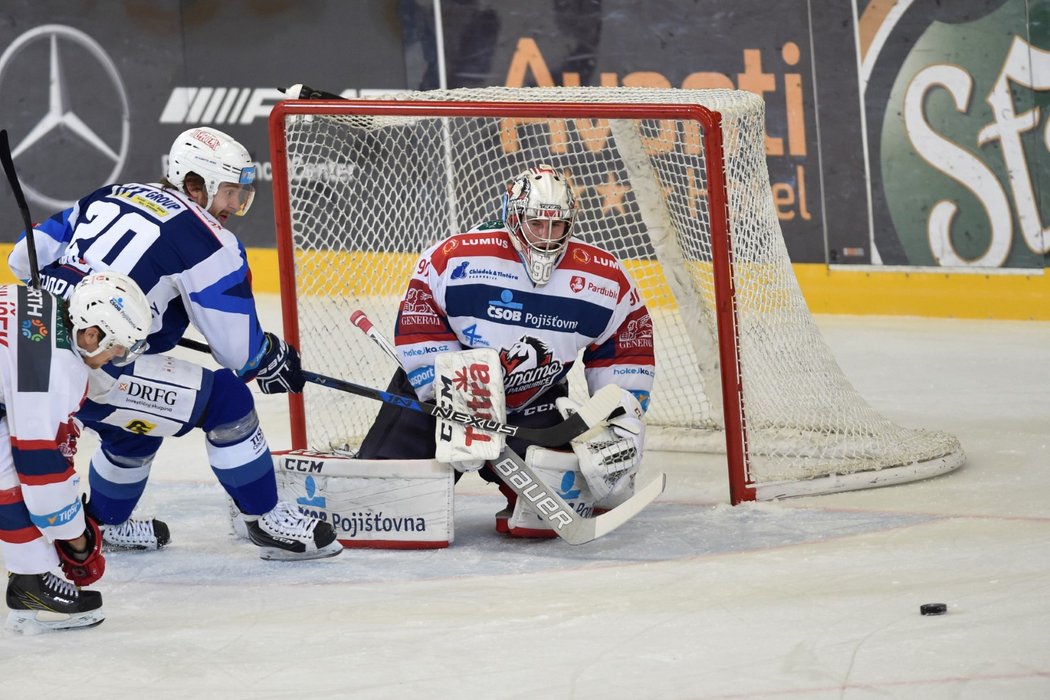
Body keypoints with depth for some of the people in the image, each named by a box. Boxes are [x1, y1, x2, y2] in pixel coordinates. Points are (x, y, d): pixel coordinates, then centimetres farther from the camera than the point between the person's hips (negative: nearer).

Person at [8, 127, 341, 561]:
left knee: (135, 423, 34)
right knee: (227, 403, 4)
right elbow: (239, 349, -2)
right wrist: (275, 360, 19)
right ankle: (267, 523, 13)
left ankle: (103, 524, 51)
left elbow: (24, 259, 18)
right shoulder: (208, 240, -5)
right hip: (95, 373, -8)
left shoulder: (109, 198, 16)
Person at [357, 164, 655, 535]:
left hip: (535, 404, 2)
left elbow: (629, 349, 2)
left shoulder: (604, 278, -9)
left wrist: (625, 420, -7)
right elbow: (419, 329, -17)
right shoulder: (455, 257, -21)